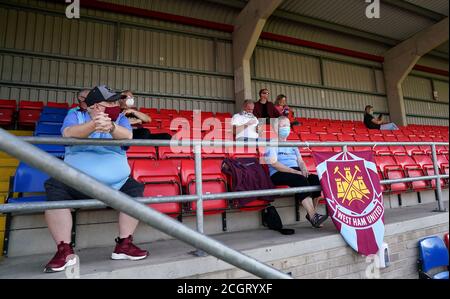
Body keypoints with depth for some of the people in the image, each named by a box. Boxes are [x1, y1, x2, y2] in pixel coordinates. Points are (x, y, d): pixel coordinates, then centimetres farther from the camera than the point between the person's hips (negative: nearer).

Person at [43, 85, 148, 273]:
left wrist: (112, 127, -40)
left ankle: (124, 245, -10)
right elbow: (69, 134, -19)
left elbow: (127, 136, -16)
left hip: (116, 185, 2)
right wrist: (93, 125, -40)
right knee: (54, 188, -27)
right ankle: (64, 251, -18)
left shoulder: (120, 119, 7)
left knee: (136, 189, -20)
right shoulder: (76, 116, 4)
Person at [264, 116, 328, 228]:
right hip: (278, 174, -7)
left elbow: (300, 161, 20)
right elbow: (274, 163, -11)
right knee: (300, 180, -33)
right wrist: (294, 171, -18)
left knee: (316, 179, -19)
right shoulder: (271, 144, 3)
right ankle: (313, 217, -34)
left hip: (297, 172, 7)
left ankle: (311, 212, -13)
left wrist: (304, 169, -5)